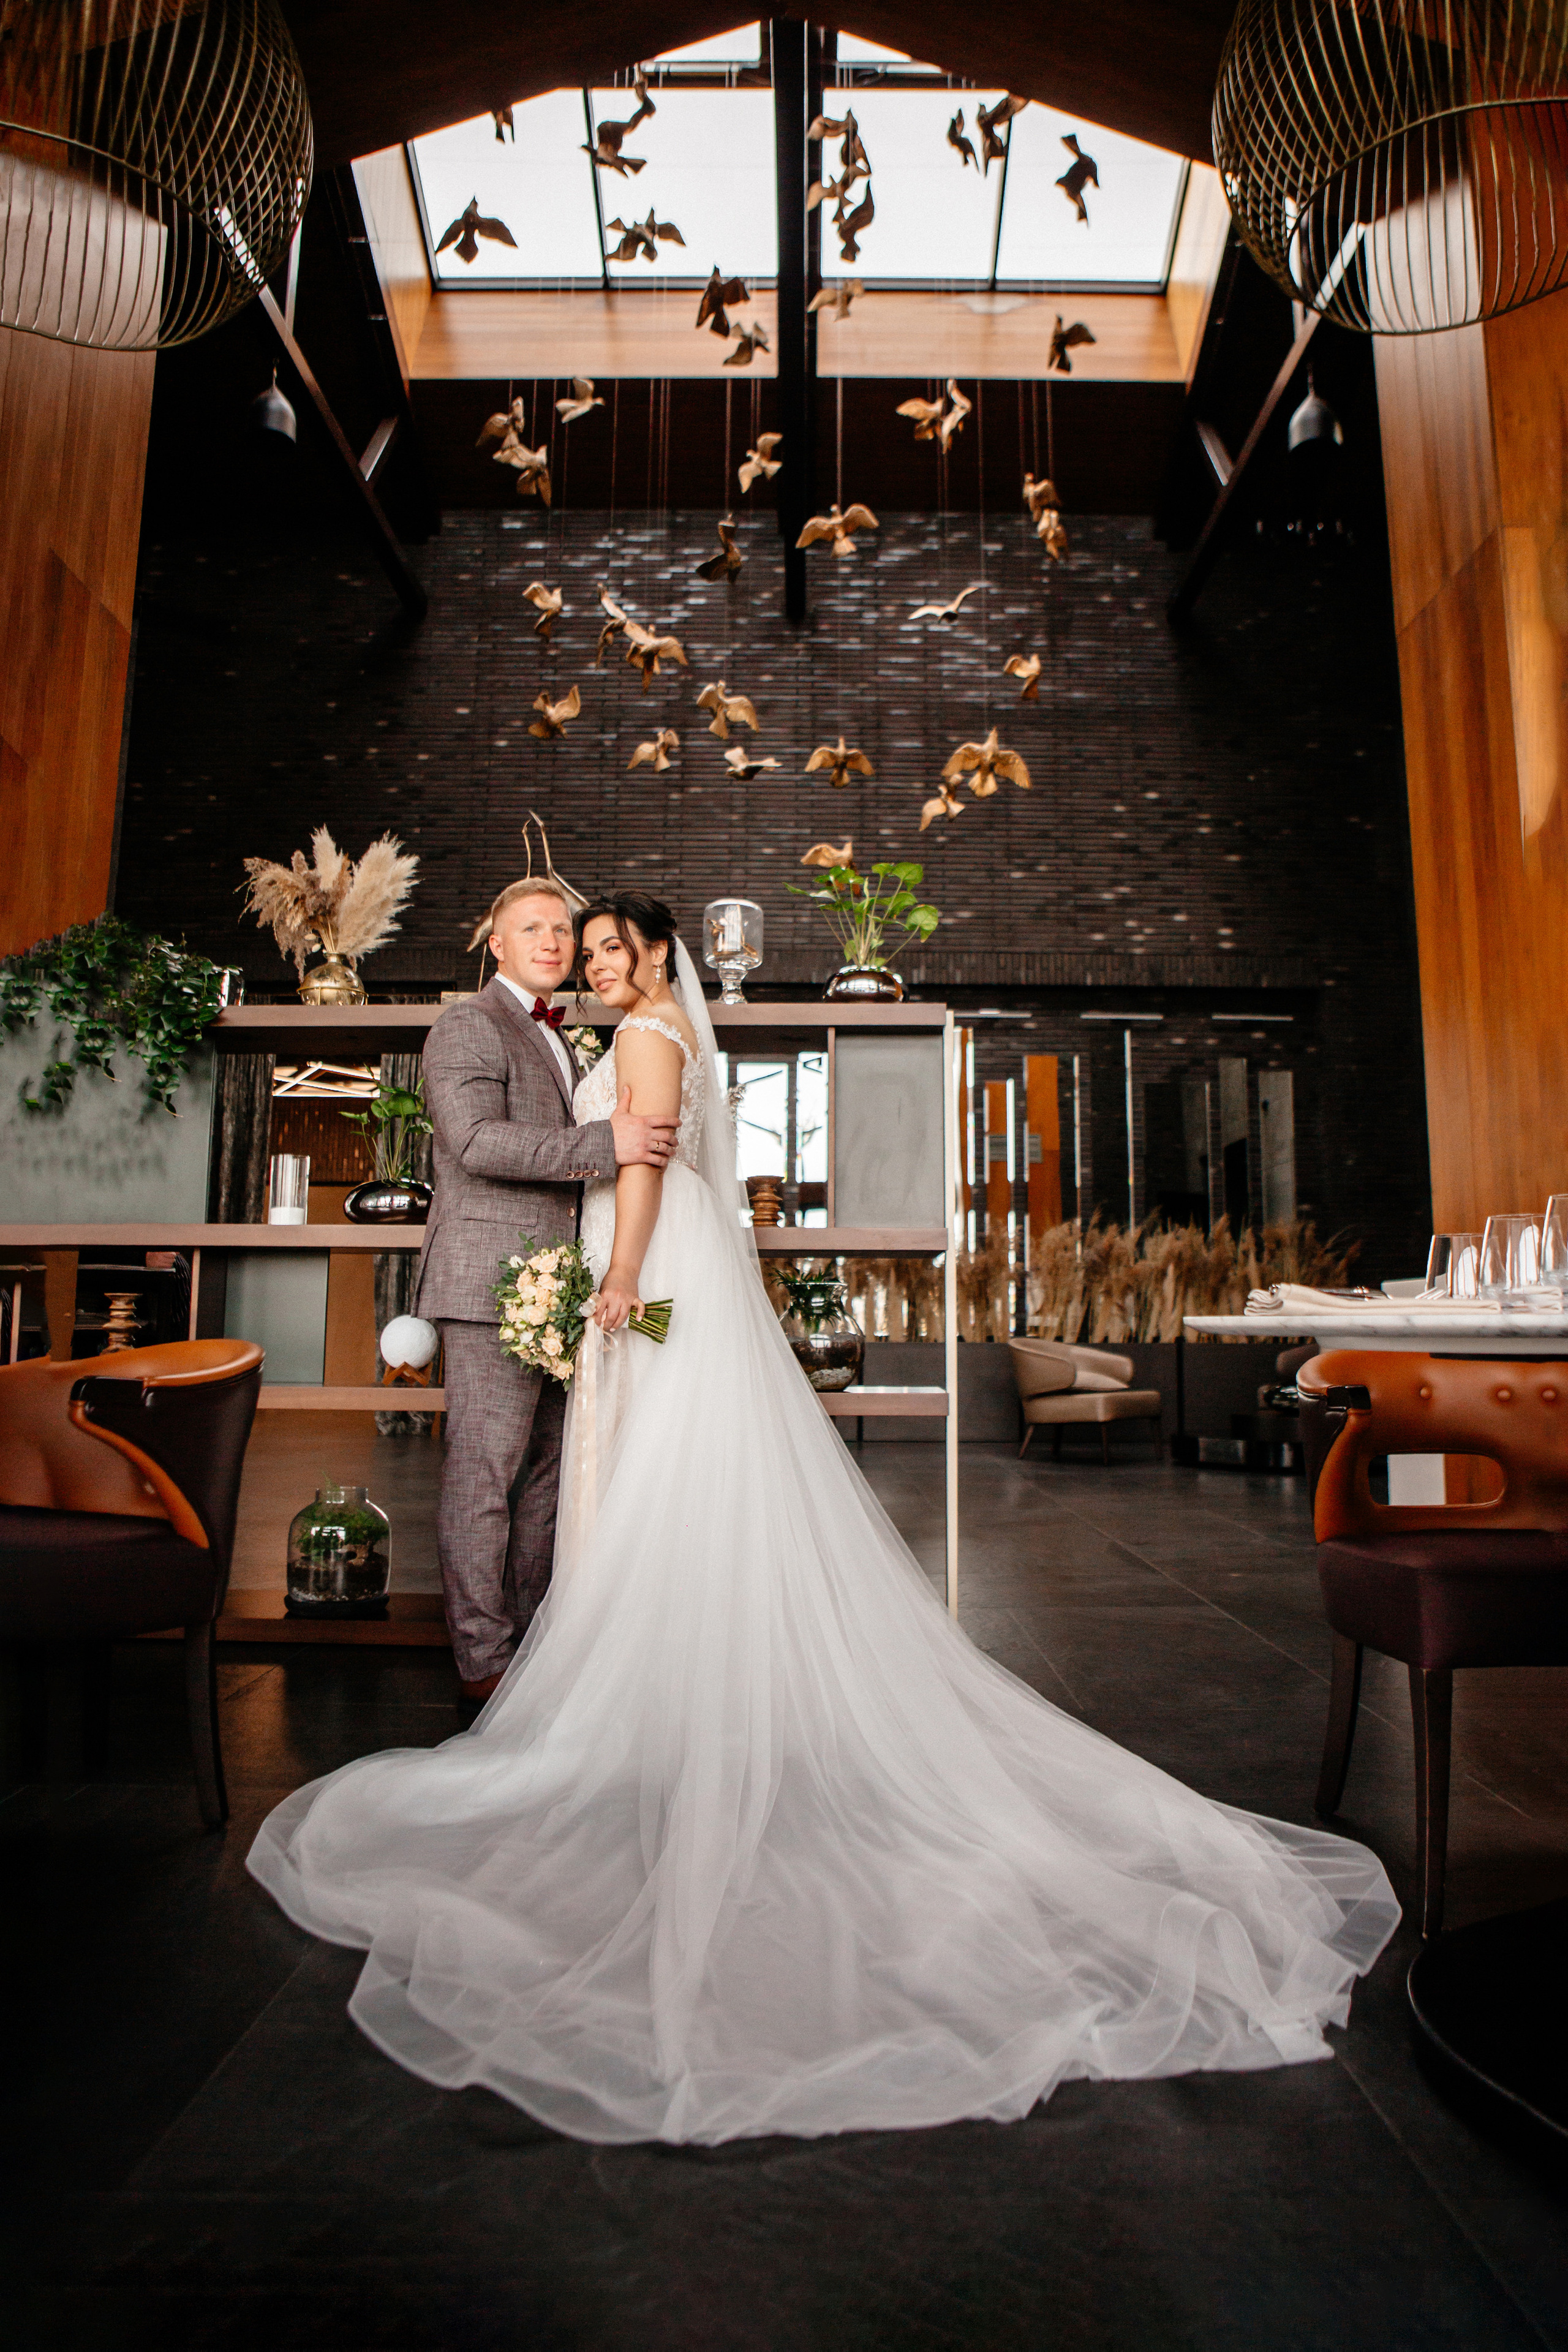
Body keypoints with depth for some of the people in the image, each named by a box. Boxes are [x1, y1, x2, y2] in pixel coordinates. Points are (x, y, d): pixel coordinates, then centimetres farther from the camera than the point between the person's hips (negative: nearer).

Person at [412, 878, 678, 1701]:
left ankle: (529, 1636, 25)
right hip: (494, 1281, -9)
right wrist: (604, 1142, -25)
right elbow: (477, 1140, -21)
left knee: (545, 1469, 13)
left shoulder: (555, 1039, 24)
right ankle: (484, 1659, 10)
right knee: (484, 1471, -2)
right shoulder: (469, 1025, -5)